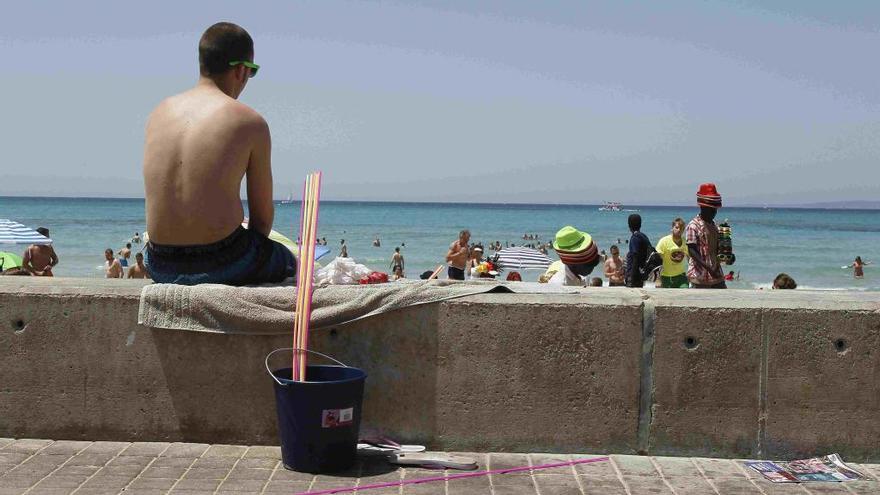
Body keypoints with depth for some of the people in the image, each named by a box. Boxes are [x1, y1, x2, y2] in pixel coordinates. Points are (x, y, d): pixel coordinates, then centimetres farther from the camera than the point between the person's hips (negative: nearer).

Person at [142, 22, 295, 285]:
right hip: (221, 264, -5)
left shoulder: (159, 113, 8)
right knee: (289, 261, 26)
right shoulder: (250, 123, -7)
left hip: (162, 268, 5)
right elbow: (263, 216, -2)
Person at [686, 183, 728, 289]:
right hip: (699, 276, -8)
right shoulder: (693, 226, -10)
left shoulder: (713, 226, 15)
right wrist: (708, 267, -26)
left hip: (716, 275, 8)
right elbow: (692, 251, -18)